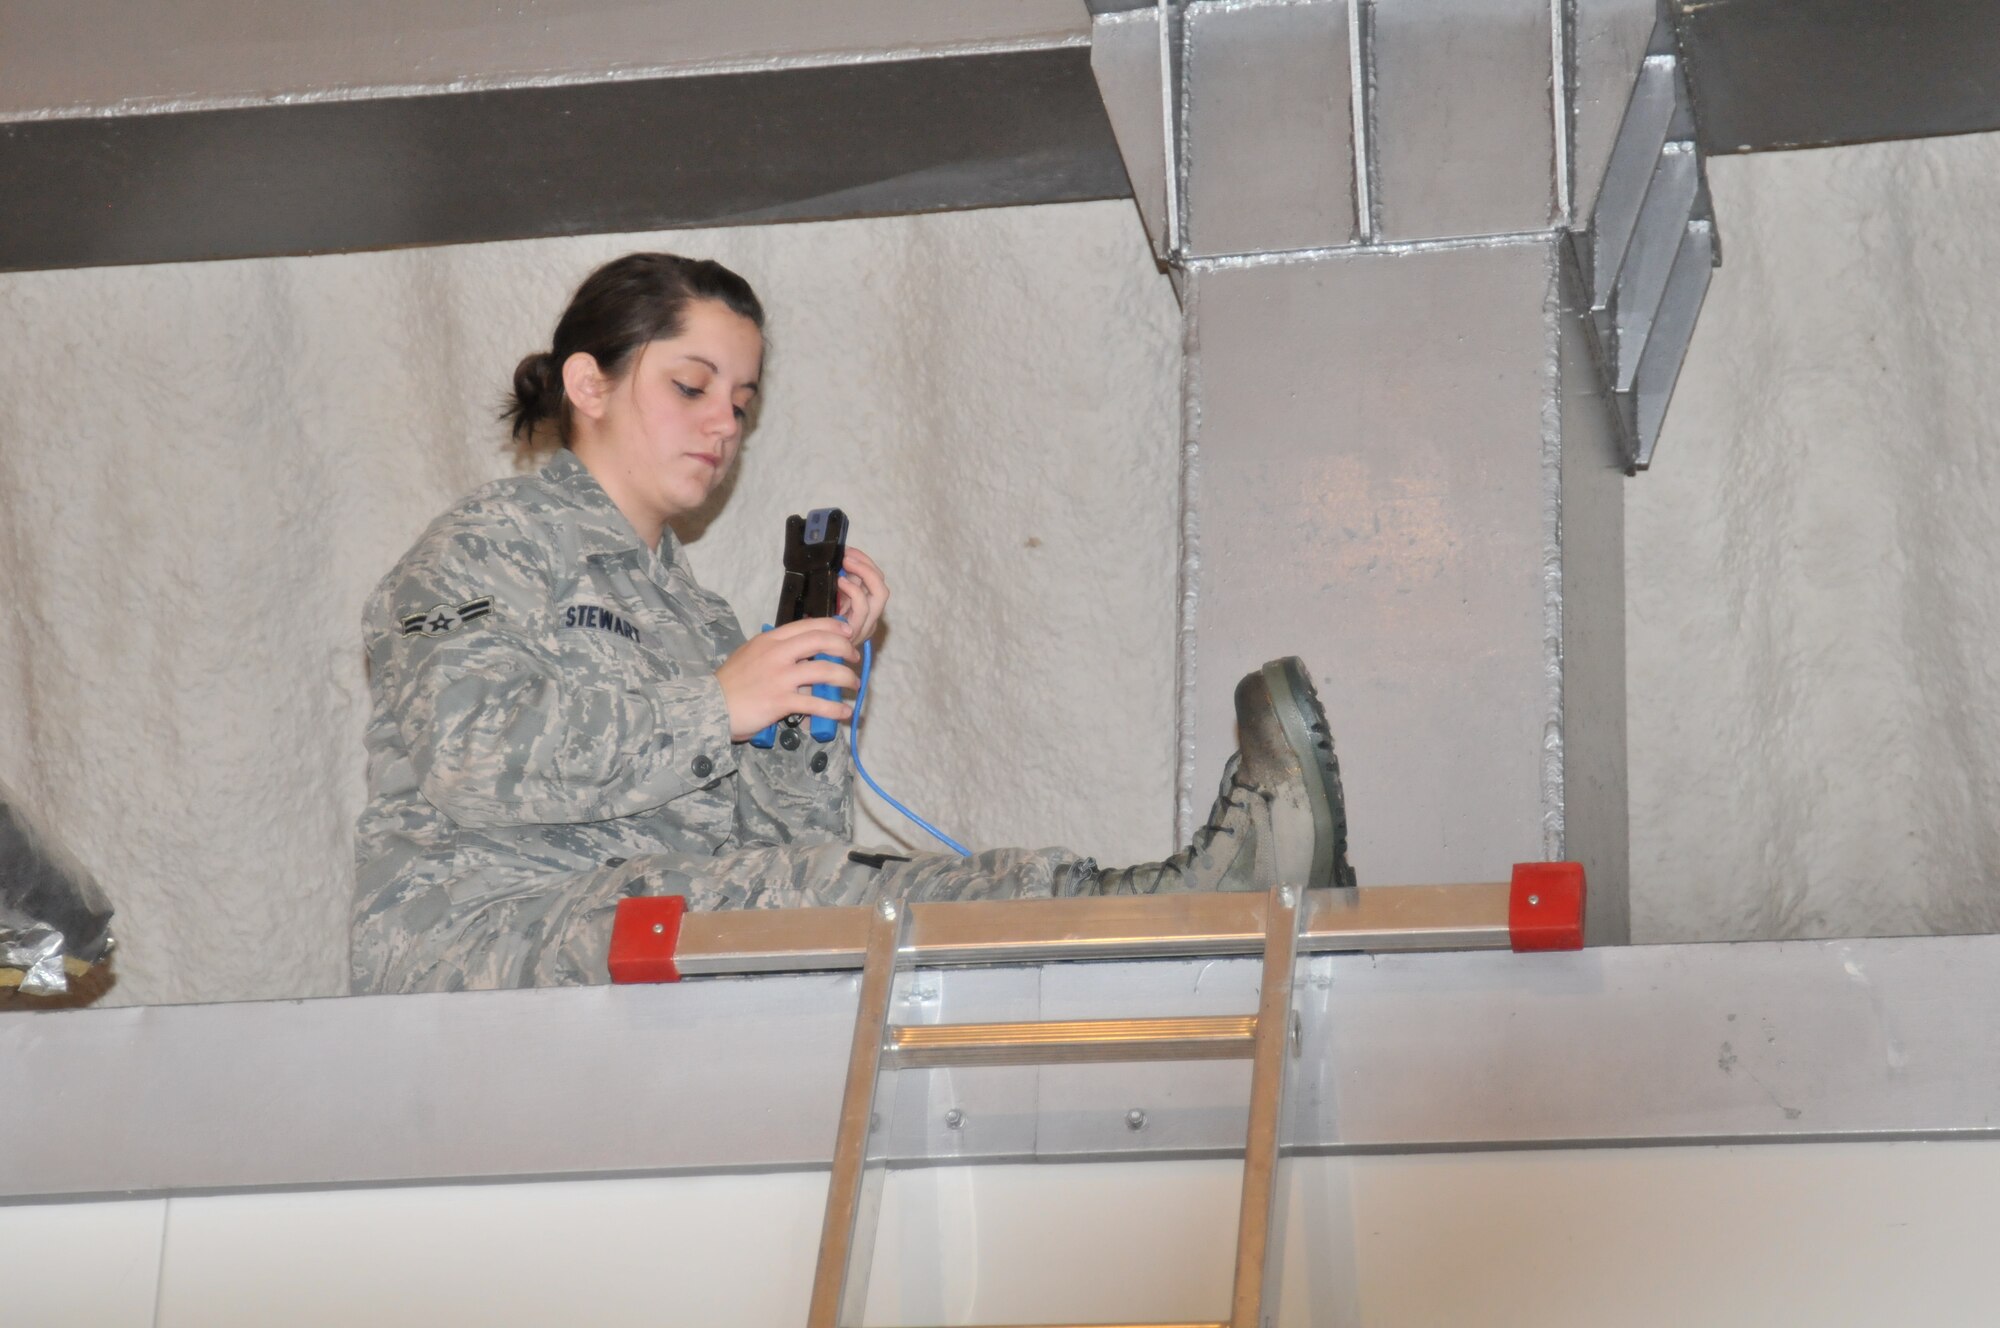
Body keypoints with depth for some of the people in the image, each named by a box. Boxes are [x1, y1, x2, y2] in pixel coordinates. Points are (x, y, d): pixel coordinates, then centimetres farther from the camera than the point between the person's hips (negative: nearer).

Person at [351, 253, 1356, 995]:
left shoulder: (687, 610, 32)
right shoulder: (491, 547, 10)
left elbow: (798, 826, 20)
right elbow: (470, 761, -12)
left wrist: (817, 677, 5)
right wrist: (713, 705, -15)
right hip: (483, 934, -7)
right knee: (786, 893, -37)